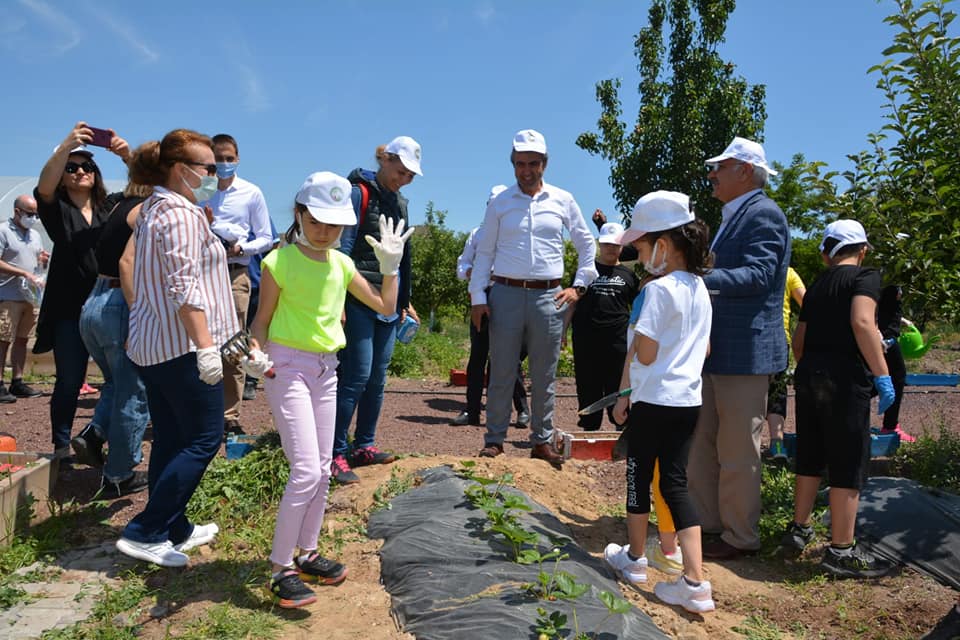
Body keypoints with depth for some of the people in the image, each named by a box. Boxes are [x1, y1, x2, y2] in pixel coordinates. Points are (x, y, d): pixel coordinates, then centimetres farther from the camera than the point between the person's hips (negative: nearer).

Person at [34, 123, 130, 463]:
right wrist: (66, 146, -30)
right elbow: (43, 186, -15)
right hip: (71, 310, -1)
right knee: (69, 382, 2)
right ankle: (61, 447, 18)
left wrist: (127, 155, -21)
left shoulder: (112, 206, 12)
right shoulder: (57, 210, 6)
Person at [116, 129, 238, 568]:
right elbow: (184, 287, -22)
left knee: (170, 440, 14)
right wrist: (206, 347, -25)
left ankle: (174, 530, 23)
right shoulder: (182, 214, -14)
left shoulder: (153, 208, 17)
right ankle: (144, 533, 0)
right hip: (181, 344, -10)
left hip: (150, 342, 10)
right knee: (204, 438, -3)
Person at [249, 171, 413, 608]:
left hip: (325, 370, 7)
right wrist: (256, 351, -23)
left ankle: (306, 555, 27)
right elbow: (263, 319, -5)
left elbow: (386, 307, 11)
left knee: (322, 471, 11)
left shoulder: (341, 264, 6)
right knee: (306, 472, -13)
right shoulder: (280, 261, -10)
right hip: (287, 367, -6)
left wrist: (390, 264, 2)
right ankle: (281, 569, 1)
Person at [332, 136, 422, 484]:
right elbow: (343, 247, -13)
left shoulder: (399, 202, 16)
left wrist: (405, 301, 20)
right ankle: (337, 454, 0)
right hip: (359, 301, -7)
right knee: (357, 376, -9)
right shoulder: (359, 192, -7)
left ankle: (364, 445, 21)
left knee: (378, 378, 10)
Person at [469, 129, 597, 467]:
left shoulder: (562, 201, 8)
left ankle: (542, 441, 17)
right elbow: (484, 252, 7)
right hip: (506, 293, -1)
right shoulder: (500, 203, 6)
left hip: (548, 296, 1)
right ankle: (494, 440, 12)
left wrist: (578, 286, 6)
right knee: (501, 372, 2)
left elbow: (587, 245, 15)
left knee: (544, 375, 7)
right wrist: (478, 297, 0)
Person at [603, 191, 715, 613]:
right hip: (688, 399, 7)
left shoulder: (658, 289, -17)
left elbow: (644, 354, -19)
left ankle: (635, 559, 31)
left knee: (640, 478, 12)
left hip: (654, 400, -7)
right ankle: (694, 583, 4)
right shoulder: (699, 288, 9)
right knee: (676, 484, 9)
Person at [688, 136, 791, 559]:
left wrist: (698, 279, -35)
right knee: (700, 445, 16)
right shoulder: (734, 217, 19)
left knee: (737, 452, 1)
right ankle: (706, 524, 29)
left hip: (746, 353, -10)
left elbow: (757, 274, -25)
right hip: (716, 351, 10)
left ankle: (740, 537, 15)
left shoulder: (764, 214, -12)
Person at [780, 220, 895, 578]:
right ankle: (842, 551, 7)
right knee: (849, 465, 1)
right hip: (844, 378, -7)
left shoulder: (817, 285, 16)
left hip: (808, 375, 7)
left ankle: (799, 529, 29)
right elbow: (862, 322, -22)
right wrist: (882, 375, -20)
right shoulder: (865, 277, -4)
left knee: (810, 458, 18)